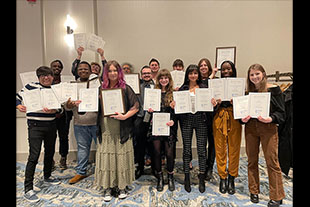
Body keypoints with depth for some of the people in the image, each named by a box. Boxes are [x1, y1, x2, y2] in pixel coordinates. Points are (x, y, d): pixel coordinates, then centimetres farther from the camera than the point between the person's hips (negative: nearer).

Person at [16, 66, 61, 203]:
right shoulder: (31, 87, -2)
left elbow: (59, 108, 4)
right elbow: (18, 97, 7)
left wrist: (52, 110, -17)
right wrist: (19, 106, -13)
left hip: (51, 126, 4)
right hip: (35, 126, -4)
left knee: (50, 152, 16)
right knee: (34, 156, -6)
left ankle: (47, 176, 38)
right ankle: (28, 189, 7)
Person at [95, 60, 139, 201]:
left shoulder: (125, 88, -2)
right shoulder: (102, 88, 8)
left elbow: (136, 107, -4)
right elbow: (97, 108, 17)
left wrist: (125, 116, -17)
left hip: (121, 130, -2)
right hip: (106, 130, 3)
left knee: (121, 157, 7)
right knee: (106, 157, 8)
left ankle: (122, 186, 27)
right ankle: (107, 187, 26)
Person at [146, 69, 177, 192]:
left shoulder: (173, 93, 3)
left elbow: (176, 111, 0)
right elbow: (149, 107, 12)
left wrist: (173, 120, -17)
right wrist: (149, 110, -10)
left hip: (168, 126, -1)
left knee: (169, 152, 2)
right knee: (157, 152, 6)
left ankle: (170, 177, 26)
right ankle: (159, 178, 27)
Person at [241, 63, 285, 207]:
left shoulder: (273, 89, -1)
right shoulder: (248, 92, 9)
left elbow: (281, 112, -3)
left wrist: (271, 118, -21)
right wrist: (243, 119, -7)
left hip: (268, 128, -3)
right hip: (250, 128, 4)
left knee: (272, 161, -2)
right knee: (252, 160, 10)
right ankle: (254, 191, 26)